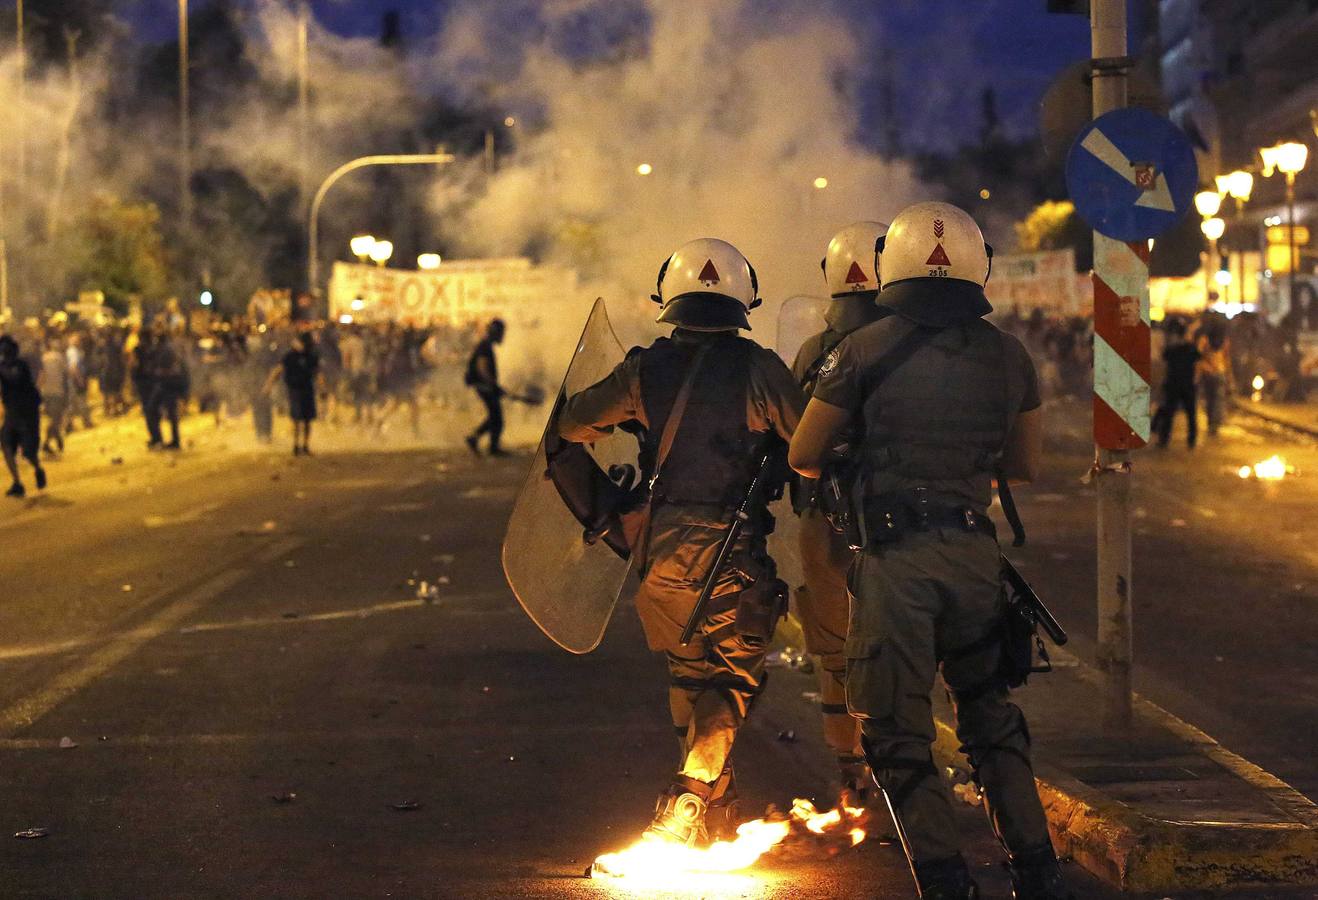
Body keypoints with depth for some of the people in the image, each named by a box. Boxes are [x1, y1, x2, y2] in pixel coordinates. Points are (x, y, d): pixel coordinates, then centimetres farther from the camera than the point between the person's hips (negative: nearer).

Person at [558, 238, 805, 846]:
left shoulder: (644, 370, 1)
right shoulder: (758, 369, -8)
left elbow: (571, 424, 11)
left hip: (663, 551, 3)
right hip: (733, 556, -3)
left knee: (690, 675, 21)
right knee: (736, 678, 7)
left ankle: (718, 809, 30)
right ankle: (688, 797, -13)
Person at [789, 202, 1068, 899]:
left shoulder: (865, 350, -4)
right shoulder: (1009, 357, 7)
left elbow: (803, 457, 2)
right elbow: (1024, 467, 18)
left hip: (897, 559, -4)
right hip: (975, 552, 4)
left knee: (896, 732, 4)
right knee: (989, 715, 19)